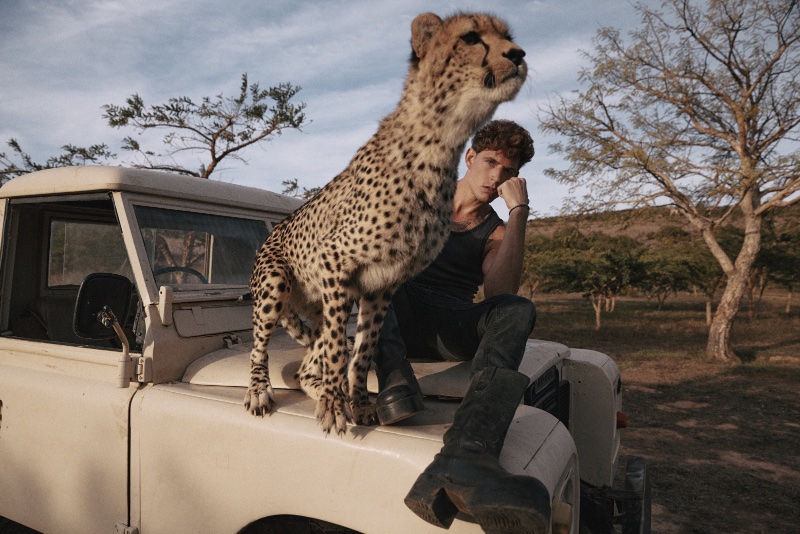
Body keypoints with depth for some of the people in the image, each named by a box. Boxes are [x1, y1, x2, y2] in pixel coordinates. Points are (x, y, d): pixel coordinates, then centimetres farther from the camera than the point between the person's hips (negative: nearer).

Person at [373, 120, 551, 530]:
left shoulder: (497, 232, 11)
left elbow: (499, 292, -11)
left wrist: (518, 212, -9)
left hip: (450, 330, 0)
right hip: (393, 322, 1)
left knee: (517, 310, -31)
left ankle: (465, 458, -56)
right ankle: (392, 378, -49)